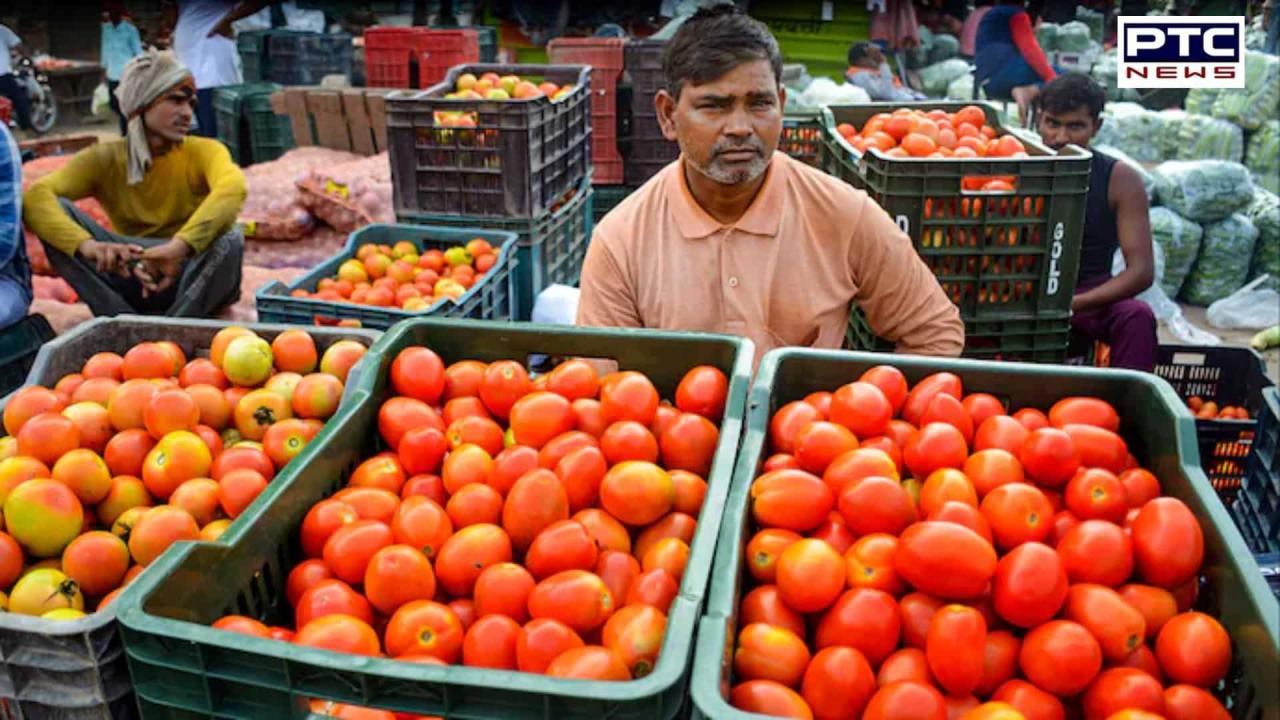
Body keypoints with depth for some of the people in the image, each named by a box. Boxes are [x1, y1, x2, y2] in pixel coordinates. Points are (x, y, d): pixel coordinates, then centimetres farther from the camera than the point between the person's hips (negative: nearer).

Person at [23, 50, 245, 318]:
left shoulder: (203, 151, -10)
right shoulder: (104, 159, -4)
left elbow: (233, 187, -35)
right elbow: (35, 196, -21)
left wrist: (180, 246, -52)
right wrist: (85, 244, -43)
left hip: (194, 279, -2)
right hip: (132, 278, 2)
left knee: (229, 240, -33)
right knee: (56, 211, -17)